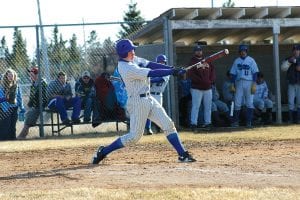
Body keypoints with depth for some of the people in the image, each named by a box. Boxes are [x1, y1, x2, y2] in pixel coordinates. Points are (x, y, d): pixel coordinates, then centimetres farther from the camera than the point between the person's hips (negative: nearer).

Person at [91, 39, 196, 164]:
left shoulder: (131, 61, 6)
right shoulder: (127, 69, -22)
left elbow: (150, 65, 2)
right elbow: (152, 73, -23)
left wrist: (173, 69, -7)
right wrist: (172, 72, -18)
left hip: (148, 99, 9)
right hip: (138, 102, -9)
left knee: (168, 125, 3)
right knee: (134, 136, -4)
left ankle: (183, 154, 2)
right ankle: (103, 151, 8)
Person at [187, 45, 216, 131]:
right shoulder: (192, 62, -1)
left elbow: (213, 70, 14)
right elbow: (190, 74, -11)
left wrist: (211, 80, -4)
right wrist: (201, 81, -19)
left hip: (208, 88, 5)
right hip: (197, 88, -5)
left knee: (208, 106, 6)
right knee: (195, 106, -9)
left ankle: (207, 122, 12)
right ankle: (193, 123, -10)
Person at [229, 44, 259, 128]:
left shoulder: (251, 60, 4)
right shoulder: (236, 61, 11)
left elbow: (255, 73, 0)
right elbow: (233, 74, 10)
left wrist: (254, 85, -9)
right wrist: (232, 85, 2)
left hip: (249, 83, -2)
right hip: (239, 83, 2)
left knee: (249, 103, -3)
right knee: (237, 103, -2)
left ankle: (249, 121, 0)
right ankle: (235, 121, 1)